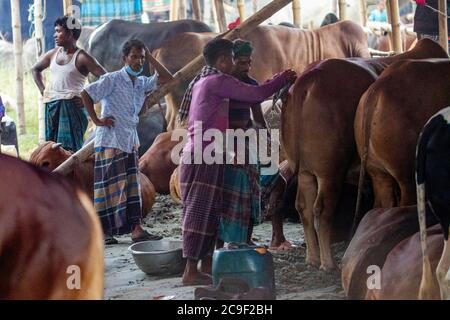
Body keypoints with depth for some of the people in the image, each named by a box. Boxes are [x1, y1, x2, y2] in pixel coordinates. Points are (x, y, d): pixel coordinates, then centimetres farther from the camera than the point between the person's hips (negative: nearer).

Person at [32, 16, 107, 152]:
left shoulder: (82, 57, -7)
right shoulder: (53, 54, 12)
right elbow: (35, 69, 29)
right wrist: (43, 90, 16)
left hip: (72, 106, -7)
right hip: (51, 107, 7)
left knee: (69, 148, -11)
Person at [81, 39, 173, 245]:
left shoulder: (142, 83, 11)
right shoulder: (112, 79, -9)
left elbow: (166, 77, 9)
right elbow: (86, 94, -13)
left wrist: (150, 57, 5)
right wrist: (96, 120, -13)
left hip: (130, 141, 7)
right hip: (110, 140, -7)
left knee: (132, 185, 5)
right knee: (110, 185, -4)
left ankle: (136, 229, 5)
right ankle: (103, 231, 2)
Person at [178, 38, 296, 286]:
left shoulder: (203, 81, 19)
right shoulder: (217, 81, -11)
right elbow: (256, 94, -11)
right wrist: (283, 79, 2)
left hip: (199, 156, 10)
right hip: (204, 156, -10)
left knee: (210, 211, 13)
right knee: (199, 212, -9)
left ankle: (206, 265, 17)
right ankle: (191, 272, -8)